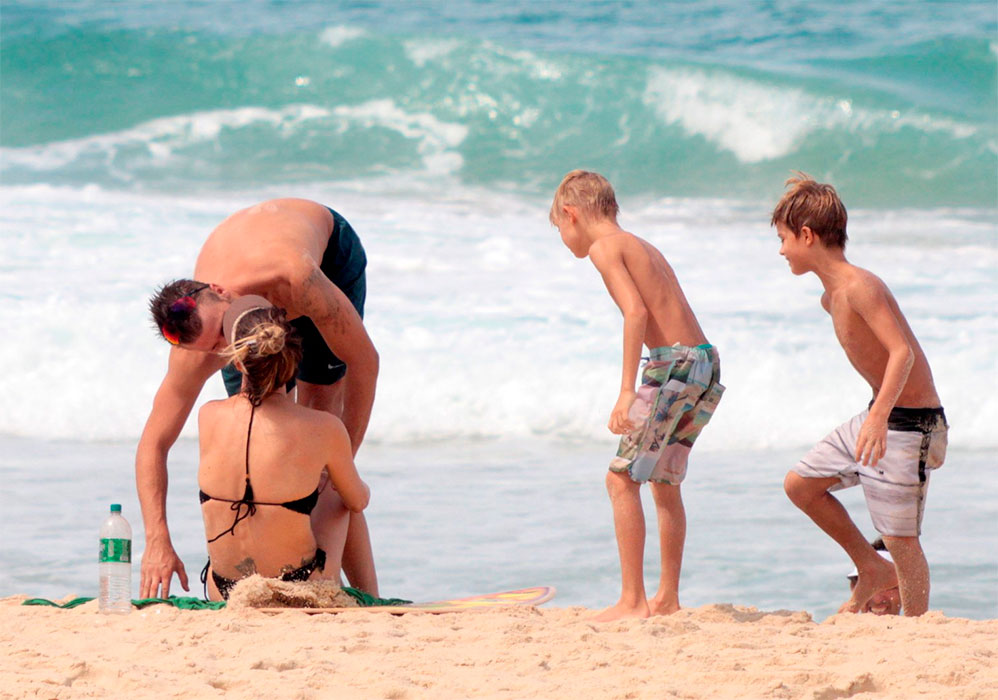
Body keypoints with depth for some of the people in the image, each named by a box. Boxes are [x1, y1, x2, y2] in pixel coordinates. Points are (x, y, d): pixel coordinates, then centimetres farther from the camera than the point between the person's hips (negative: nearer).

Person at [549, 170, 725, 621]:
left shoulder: (603, 247, -3)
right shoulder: (643, 248, 23)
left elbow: (636, 311, -16)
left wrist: (626, 390, -19)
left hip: (673, 364, -9)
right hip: (706, 363, 9)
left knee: (622, 479, -4)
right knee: (664, 481, 18)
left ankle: (633, 600, -7)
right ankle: (667, 599, 23)